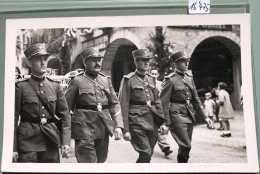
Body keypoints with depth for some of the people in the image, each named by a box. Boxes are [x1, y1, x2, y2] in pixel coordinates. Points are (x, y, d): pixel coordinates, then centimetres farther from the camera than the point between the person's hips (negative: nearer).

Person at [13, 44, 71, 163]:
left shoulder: (55, 86, 7)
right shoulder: (21, 87, -2)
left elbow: (65, 115, 8)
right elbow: (13, 118, -3)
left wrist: (66, 142, 0)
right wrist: (13, 148, -6)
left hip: (51, 142, 3)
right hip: (27, 142, -3)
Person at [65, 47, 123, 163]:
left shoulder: (106, 80, 10)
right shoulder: (77, 81, -3)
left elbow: (115, 103, 9)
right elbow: (66, 106, -2)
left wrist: (118, 126, -1)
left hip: (104, 127, 5)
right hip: (84, 127, -5)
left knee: (101, 159, 16)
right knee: (88, 161, -5)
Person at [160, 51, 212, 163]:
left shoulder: (189, 78, 12)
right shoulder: (170, 80, -8)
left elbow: (196, 99, 17)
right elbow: (163, 102, -10)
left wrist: (204, 117, 14)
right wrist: (166, 122, -14)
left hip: (189, 116, 7)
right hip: (177, 115, -7)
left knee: (186, 147, 10)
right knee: (186, 146, -10)